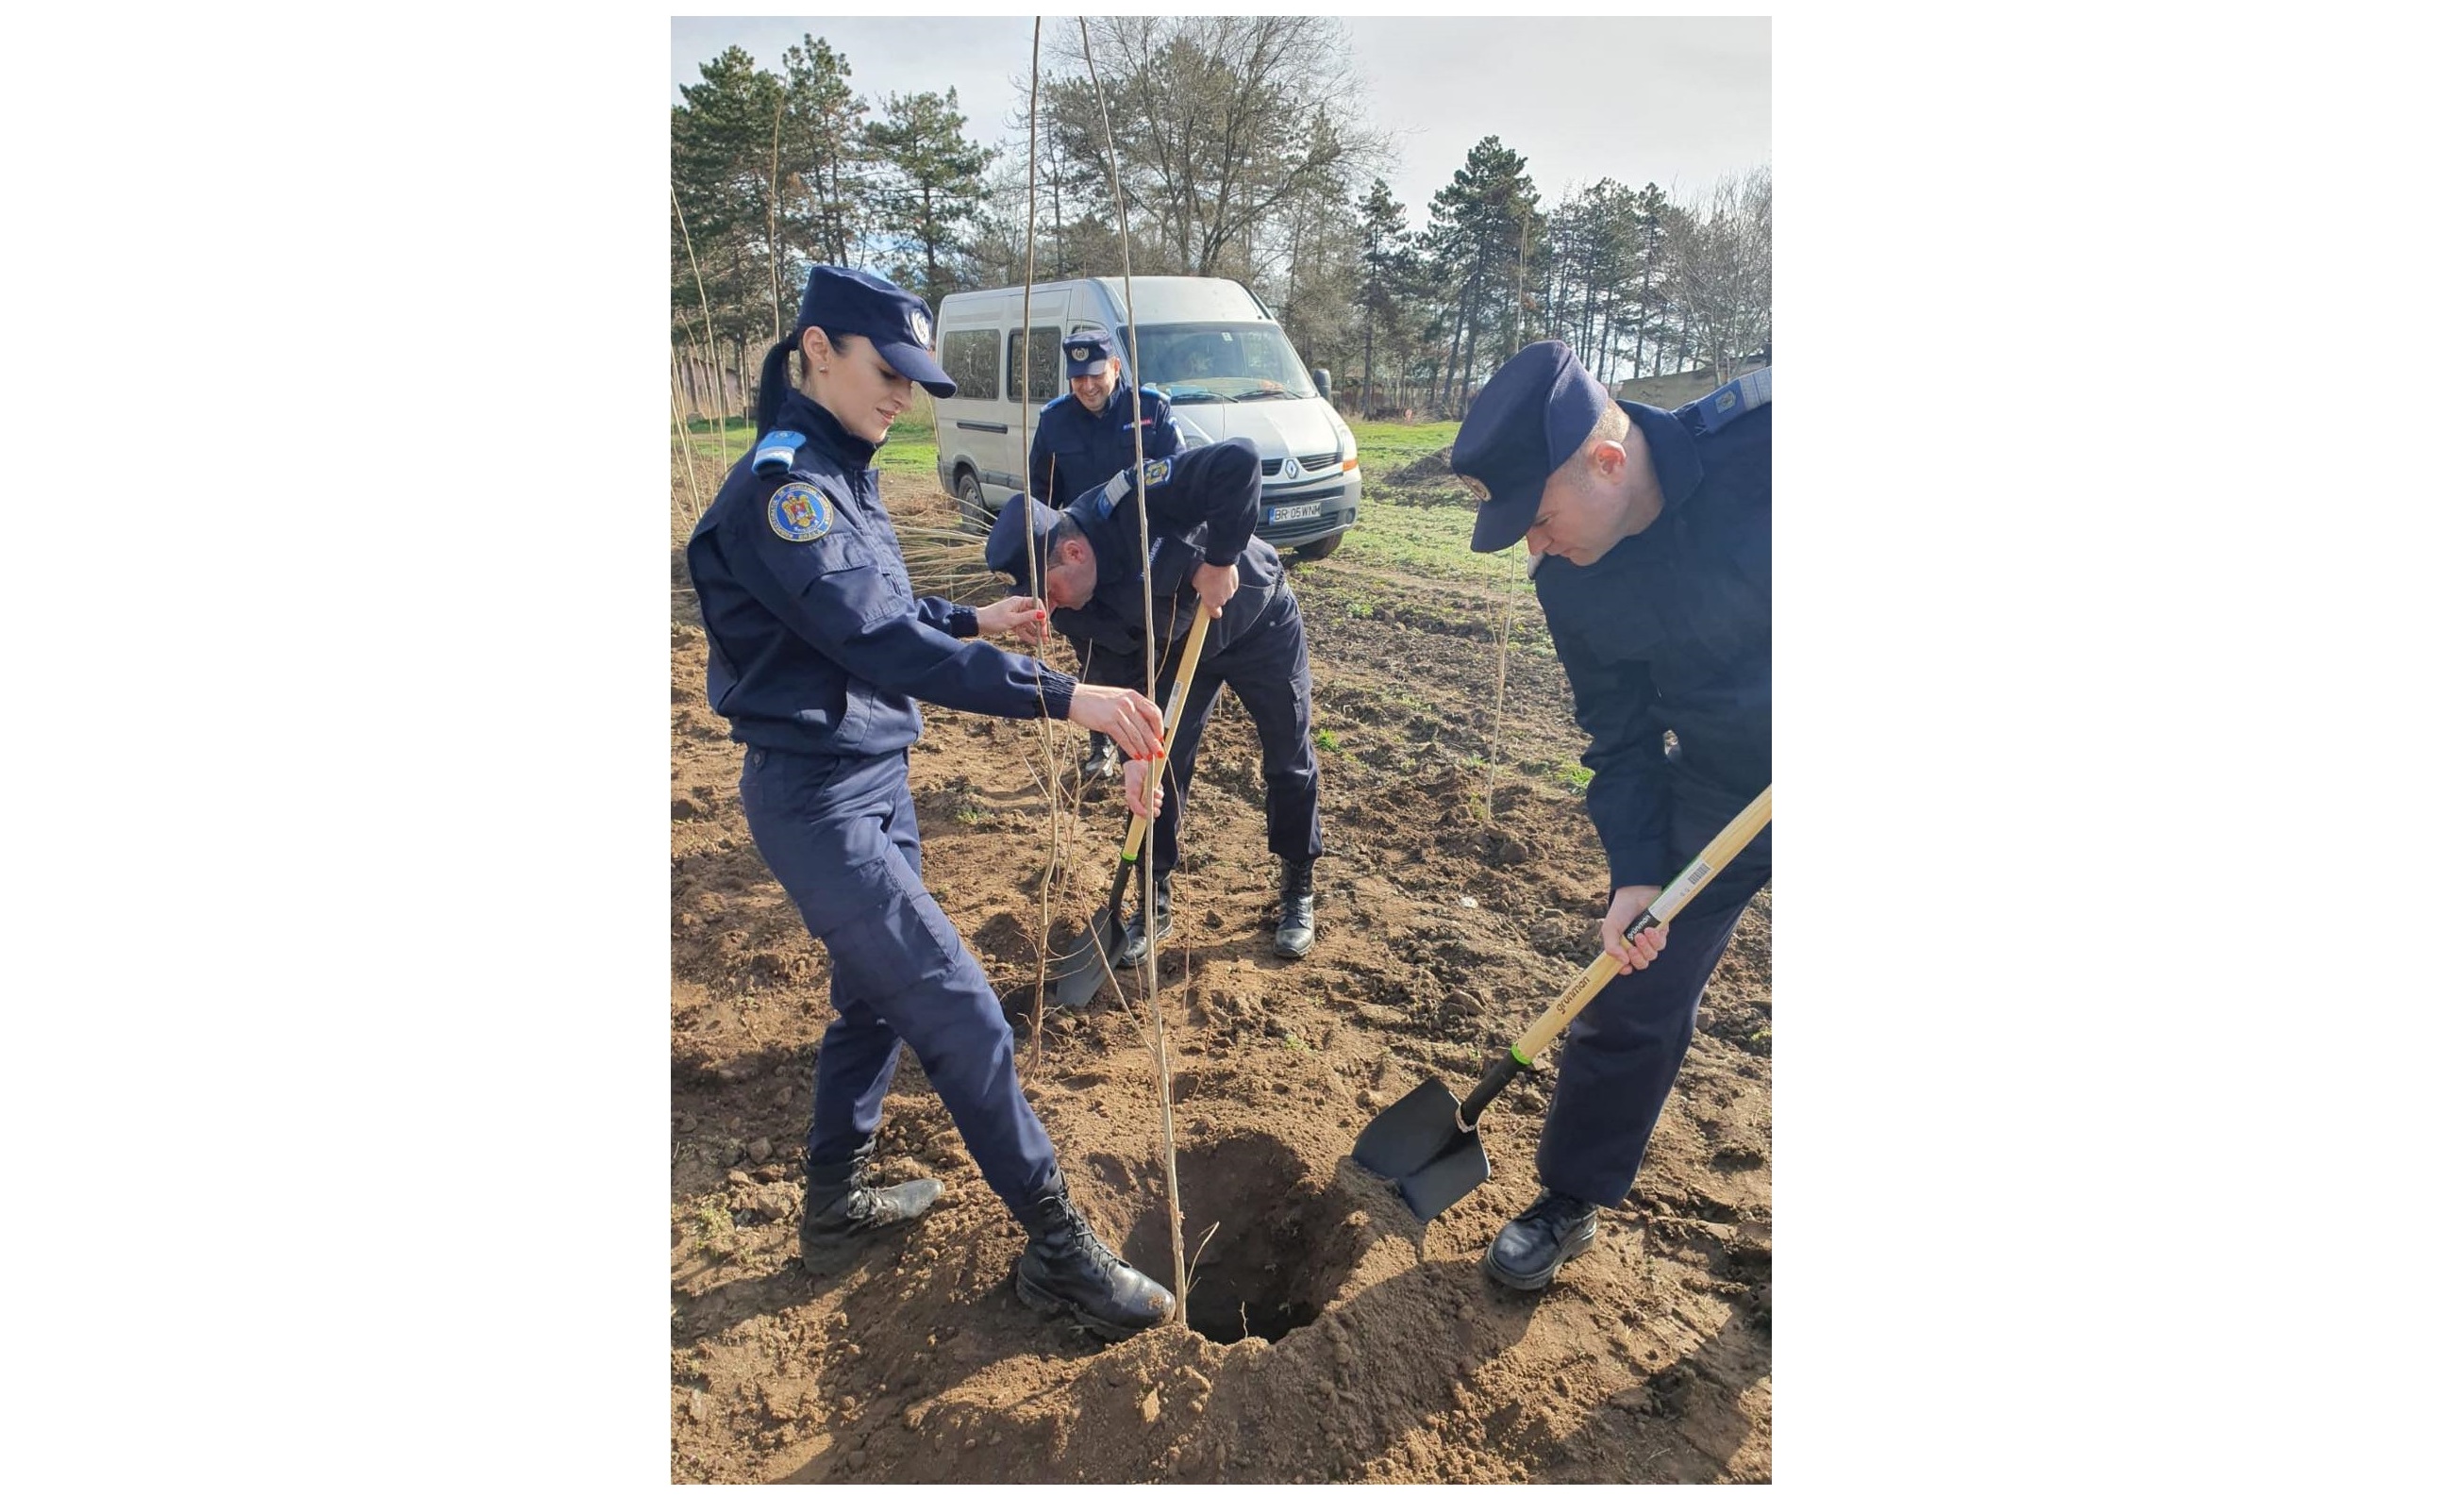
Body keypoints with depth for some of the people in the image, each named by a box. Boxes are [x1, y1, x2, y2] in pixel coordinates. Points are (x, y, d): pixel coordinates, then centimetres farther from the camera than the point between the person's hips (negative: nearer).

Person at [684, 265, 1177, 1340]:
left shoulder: (834, 475, 10)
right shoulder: (779, 487, -21)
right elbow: (880, 643, -32)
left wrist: (973, 620, 19)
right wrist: (1061, 697, -37)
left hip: (877, 780, 10)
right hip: (817, 798, -10)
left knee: (877, 997, 20)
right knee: (961, 1017, -6)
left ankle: (836, 1200, 39)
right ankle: (1058, 1250, 7)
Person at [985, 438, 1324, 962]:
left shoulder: (1137, 502, -40)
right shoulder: (1072, 605, -20)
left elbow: (1240, 460, -49)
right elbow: (1117, 675, -14)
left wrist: (1220, 559, -44)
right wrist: (1134, 753, -26)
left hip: (1259, 621, -4)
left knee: (1290, 764, 7)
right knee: (1160, 768, 2)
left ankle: (1297, 889, 27)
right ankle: (1156, 903, 19)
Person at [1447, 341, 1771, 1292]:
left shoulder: (1758, 431, -28)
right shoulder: (1571, 583, -13)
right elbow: (1623, 738, -5)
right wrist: (1635, 873, -16)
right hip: (1718, 782, 3)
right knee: (1634, 994, 5)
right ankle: (1570, 1203, 27)